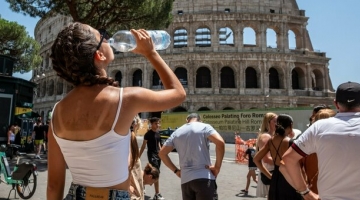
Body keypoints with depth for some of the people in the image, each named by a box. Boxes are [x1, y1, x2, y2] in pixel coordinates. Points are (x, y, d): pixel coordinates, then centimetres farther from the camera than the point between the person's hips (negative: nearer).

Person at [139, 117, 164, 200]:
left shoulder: (158, 133, 9)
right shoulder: (148, 134, -11)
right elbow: (143, 146, -9)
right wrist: (139, 156, -11)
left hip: (158, 155, 7)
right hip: (151, 155, -7)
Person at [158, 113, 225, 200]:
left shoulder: (176, 133, 14)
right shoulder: (204, 127, 2)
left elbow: (162, 153, 15)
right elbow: (220, 142, -15)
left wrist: (176, 170, 15)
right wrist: (217, 167, -7)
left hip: (185, 180, 5)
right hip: (204, 178, -4)